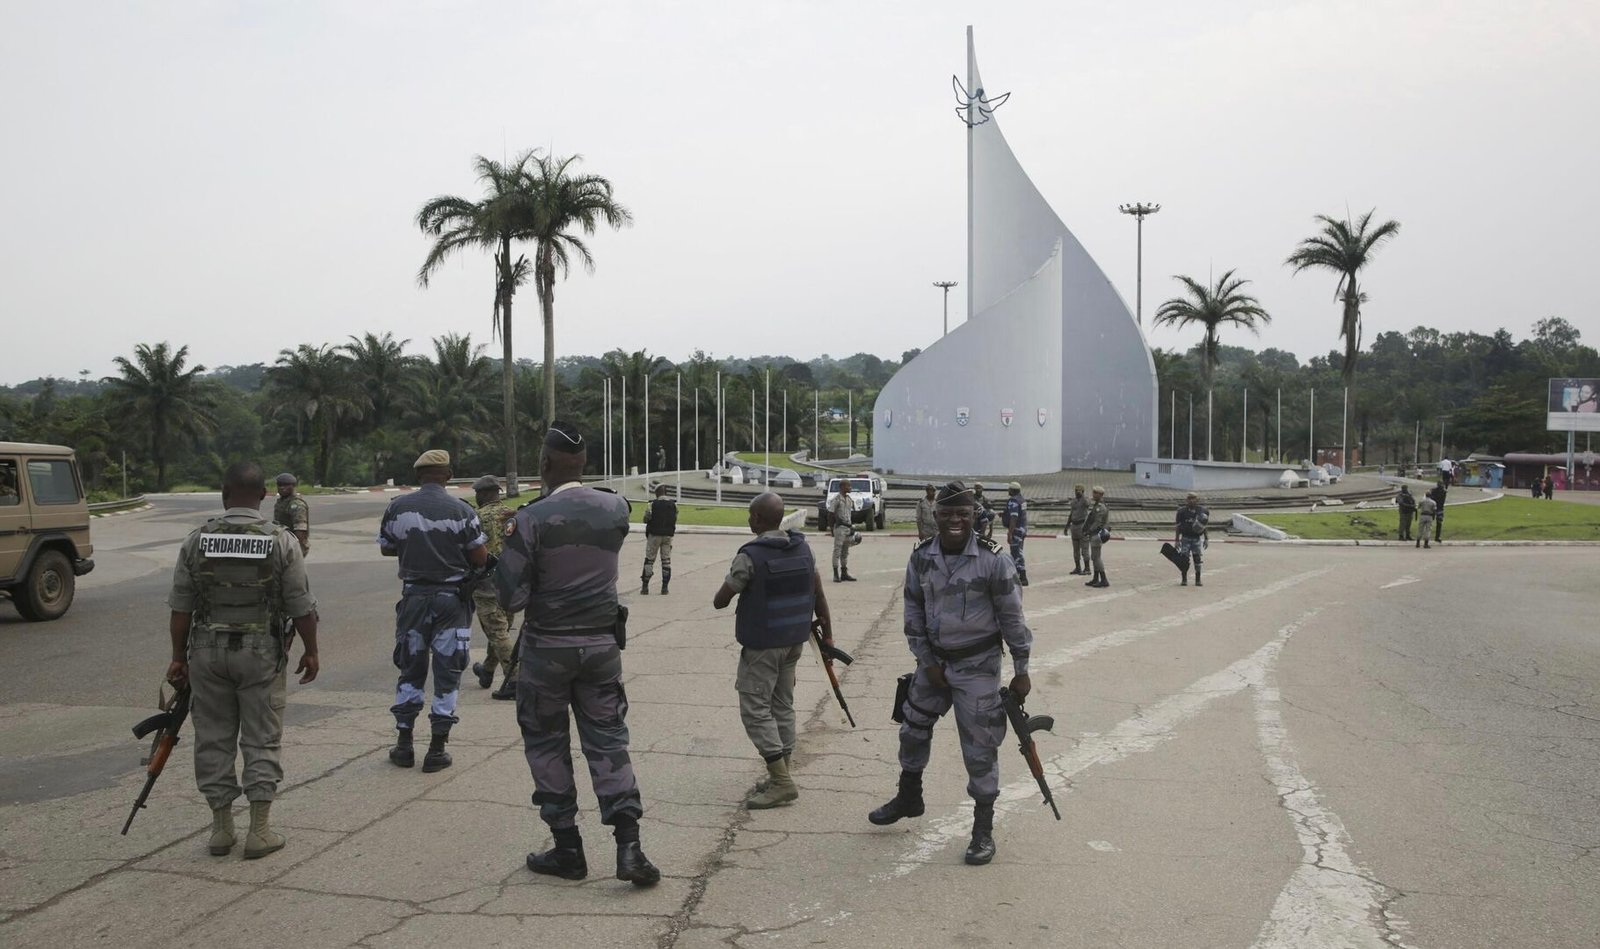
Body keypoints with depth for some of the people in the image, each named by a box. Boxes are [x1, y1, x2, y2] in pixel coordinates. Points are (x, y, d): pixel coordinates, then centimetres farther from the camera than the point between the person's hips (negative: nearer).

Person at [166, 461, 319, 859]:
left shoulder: (197, 540, -2)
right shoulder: (281, 541, -8)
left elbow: (181, 607, 1)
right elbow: (301, 607, -6)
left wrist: (179, 657, 10)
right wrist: (311, 651, 6)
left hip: (208, 650, 2)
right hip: (262, 651, -2)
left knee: (213, 739, 11)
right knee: (261, 740, 5)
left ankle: (221, 828, 16)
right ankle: (259, 831, 6)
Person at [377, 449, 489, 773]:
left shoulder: (397, 508, -3)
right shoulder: (461, 511, -11)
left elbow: (385, 549, 9)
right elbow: (480, 558, -8)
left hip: (413, 596, 2)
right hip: (452, 598, -2)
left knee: (410, 668, 16)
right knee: (447, 673, 6)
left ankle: (403, 745, 20)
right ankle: (437, 751, 8)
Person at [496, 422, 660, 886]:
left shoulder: (530, 520, -16)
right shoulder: (616, 509, -3)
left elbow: (512, 598, -14)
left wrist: (509, 546, 2)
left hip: (547, 647, -3)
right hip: (602, 643, 3)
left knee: (546, 743, 12)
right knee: (607, 741, 9)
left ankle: (567, 849, 17)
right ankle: (628, 844, -1)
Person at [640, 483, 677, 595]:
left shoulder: (653, 504, -11)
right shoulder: (674, 504, -1)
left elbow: (646, 519, -4)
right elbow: (675, 520, 4)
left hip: (654, 535, -3)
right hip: (668, 535, 3)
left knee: (649, 560, 6)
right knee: (666, 560, 9)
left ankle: (645, 586, 6)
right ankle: (665, 587, 7)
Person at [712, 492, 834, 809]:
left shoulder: (750, 556, -18)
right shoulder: (803, 548, 2)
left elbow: (720, 602, -10)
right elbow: (819, 595, 6)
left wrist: (720, 597, 12)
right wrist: (827, 633, 14)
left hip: (761, 645, -7)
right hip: (794, 641, 7)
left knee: (756, 709, -2)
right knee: (783, 706, 15)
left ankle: (781, 782, -7)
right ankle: (781, 777, 21)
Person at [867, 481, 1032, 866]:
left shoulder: (993, 560, -16)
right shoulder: (921, 558, -3)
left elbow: (1012, 618, -9)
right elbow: (914, 613, 4)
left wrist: (1021, 671, -6)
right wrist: (927, 662, -2)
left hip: (978, 665, -5)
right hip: (934, 661, 5)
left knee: (980, 746, -1)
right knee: (913, 729, 18)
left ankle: (983, 829, 15)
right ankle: (908, 797, 43)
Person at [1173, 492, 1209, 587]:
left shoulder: (1201, 511, 2)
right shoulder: (1182, 511, -3)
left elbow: (1203, 526, 10)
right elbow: (1178, 527, 0)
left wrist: (1205, 539, 8)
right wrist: (1177, 540, -3)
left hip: (1197, 538, 1)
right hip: (1185, 538, -1)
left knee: (1197, 559, 2)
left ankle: (1198, 580, 10)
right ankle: (1184, 580, 7)